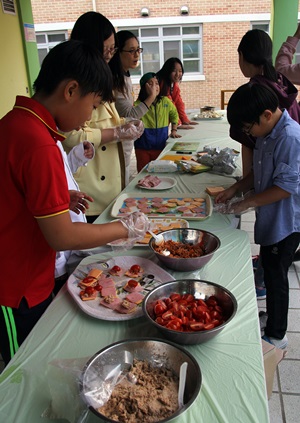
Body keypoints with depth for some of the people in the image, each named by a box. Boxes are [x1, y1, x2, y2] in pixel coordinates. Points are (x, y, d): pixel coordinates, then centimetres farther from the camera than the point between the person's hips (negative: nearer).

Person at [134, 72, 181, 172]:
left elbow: (174, 115, 20)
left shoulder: (166, 102, 3)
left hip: (161, 146, 3)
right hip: (143, 148, -2)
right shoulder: (138, 105, -8)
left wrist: (174, 131, 14)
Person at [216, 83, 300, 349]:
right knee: (269, 270, 21)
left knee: (275, 276, 3)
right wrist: (235, 189, 4)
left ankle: (276, 336, 22)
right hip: (270, 218, 9)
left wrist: (249, 202, -20)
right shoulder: (267, 134, 5)